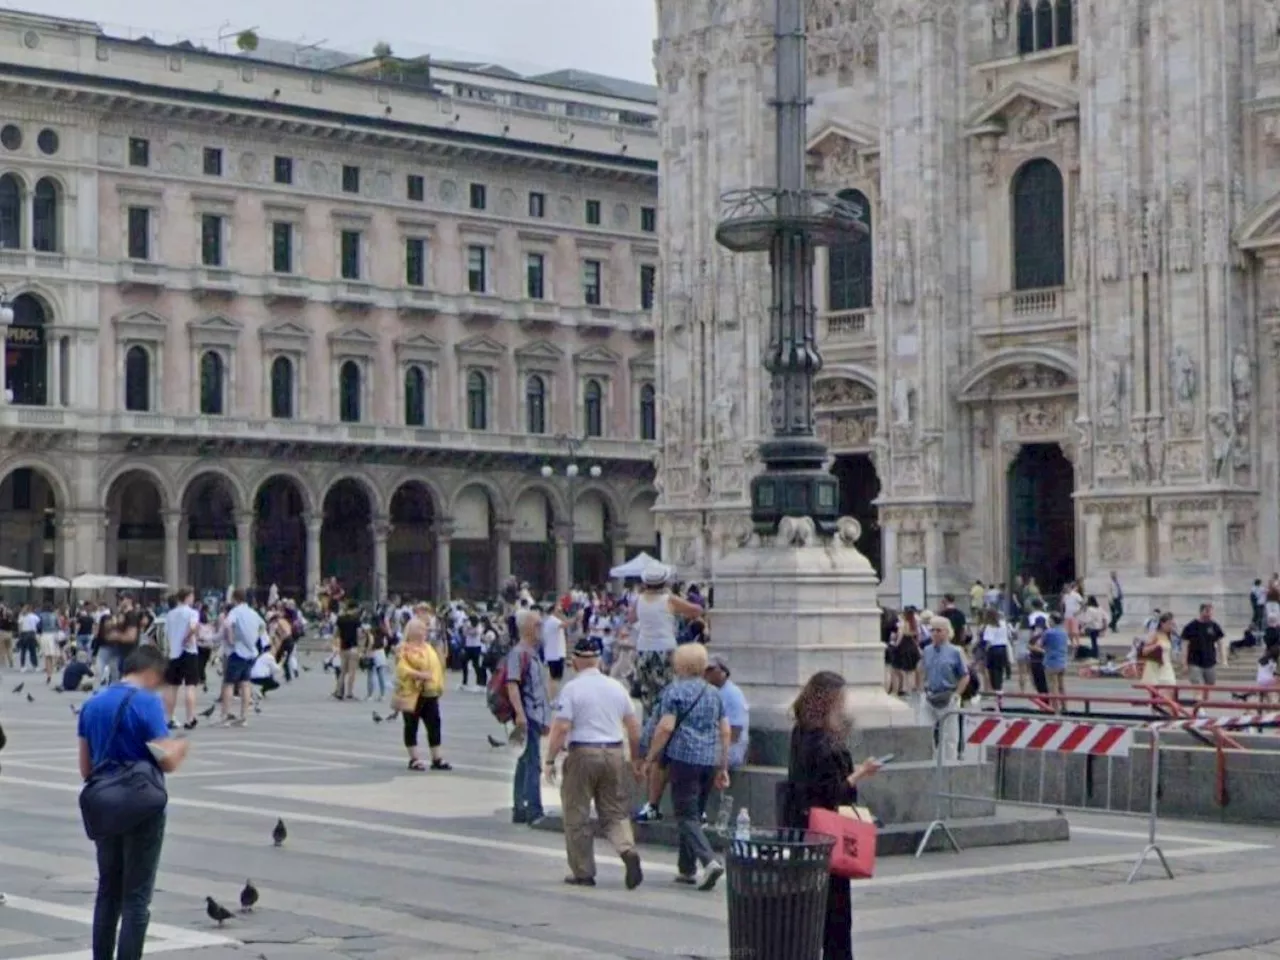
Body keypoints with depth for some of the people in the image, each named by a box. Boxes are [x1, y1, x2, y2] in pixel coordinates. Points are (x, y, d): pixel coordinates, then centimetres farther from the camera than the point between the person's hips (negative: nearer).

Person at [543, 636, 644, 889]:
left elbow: (561, 728, -13)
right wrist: (637, 758, 22)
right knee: (614, 813, 12)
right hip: (614, 753, 4)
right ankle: (628, 851, -14)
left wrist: (550, 760, -6)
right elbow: (633, 726, 11)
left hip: (583, 754, -4)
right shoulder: (616, 687, 8)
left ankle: (583, 872, 10)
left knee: (578, 816, 7)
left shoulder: (572, 688, -7)